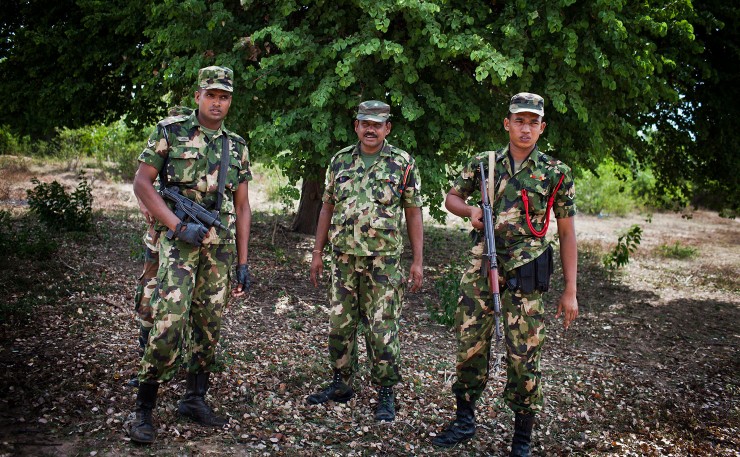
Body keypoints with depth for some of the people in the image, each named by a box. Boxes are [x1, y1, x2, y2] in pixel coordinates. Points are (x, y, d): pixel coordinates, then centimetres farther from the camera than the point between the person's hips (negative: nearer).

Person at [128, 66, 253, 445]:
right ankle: (143, 409, -1)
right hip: (180, 241, -4)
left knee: (209, 326, 9)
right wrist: (179, 226, -14)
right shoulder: (170, 131, 0)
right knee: (169, 322, -14)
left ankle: (195, 399, 24)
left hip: (221, 247, 5)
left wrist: (243, 263, 9)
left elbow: (242, 207, 13)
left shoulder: (236, 146, 12)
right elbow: (141, 183, -3)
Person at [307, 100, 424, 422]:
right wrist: (317, 253, 9)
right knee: (340, 324, 11)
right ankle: (341, 384, 26)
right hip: (344, 258, 4)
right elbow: (327, 207, 13)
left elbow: (413, 213, 0)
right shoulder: (340, 161, 8)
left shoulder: (403, 163, -1)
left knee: (383, 328, -1)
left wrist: (417, 260, -4)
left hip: (384, 260, -3)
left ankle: (386, 393, 11)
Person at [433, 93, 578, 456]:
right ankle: (465, 421, 28)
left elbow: (567, 233, 3)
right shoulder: (483, 163, 6)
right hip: (481, 266, 2)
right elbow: (452, 198, 18)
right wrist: (471, 210, -6)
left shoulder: (556, 173, 1)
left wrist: (570, 291, -1)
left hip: (525, 273, -2)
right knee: (470, 345, 9)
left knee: (523, 356, 1)